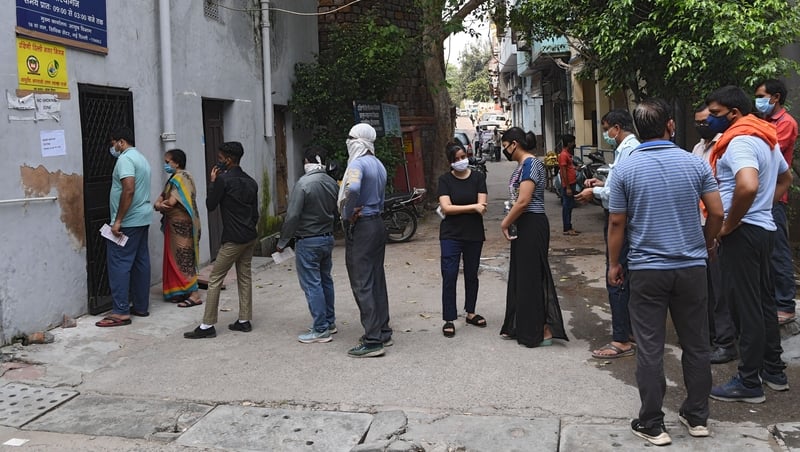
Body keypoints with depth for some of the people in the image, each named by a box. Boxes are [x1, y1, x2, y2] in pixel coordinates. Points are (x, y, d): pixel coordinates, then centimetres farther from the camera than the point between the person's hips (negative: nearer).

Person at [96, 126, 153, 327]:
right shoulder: (141, 158, 18)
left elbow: (129, 190, -24)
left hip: (128, 222, -10)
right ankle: (141, 306, 17)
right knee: (140, 262, 11)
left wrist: (118, 220, -23)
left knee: (119, 264, -8)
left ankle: (121, 312, -8)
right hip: (143, 219, 10)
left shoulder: (125, 159, -13)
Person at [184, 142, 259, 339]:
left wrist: (212, 182, 4)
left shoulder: (223, 179, -13)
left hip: (233, 239, -8)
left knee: (215, 280, -2)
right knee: (245, 277, 13)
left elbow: (210, 205, -4)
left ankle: (207, 326, -1)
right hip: (250, 237, 8)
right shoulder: (250, 182, 11)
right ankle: (244, 320, 16)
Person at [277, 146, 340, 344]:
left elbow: (292, 216, -18)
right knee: (325, 280, 18)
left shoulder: (303, 183, -18)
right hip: (328, 238, 7)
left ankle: (321, 330, 2)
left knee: (312, 285, -1)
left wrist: (282, 242, -8)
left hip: (307, 241, -7)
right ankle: (330, 322, 27)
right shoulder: (332, 183, 3)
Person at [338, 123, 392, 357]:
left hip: (360, 227, -9)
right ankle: (383, 332, 22)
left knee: (362, 284, -5)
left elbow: (353, 188, -35)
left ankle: (373, 341, -4)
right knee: (377, 281, 14)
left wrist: (347, 214, -21)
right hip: (377, 223, 9)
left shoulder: (358, 163, -16)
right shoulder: (378, 165, 14)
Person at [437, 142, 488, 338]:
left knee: (472, 275, 13)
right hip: (451, 235, -2)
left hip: (474, 234, 2)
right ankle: (449, 319, 1)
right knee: (449, 276, -5)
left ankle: (470, 313, 29)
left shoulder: (478, 177, 1)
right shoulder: (445, 179, -2)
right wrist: (473, 207, -16)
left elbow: (482, 206, -8)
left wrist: (455, 209, -15)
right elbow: (446, 207, -12)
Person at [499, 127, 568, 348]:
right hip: (524, 226, 10)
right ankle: (521, 327, 25)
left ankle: (543, 331, 3)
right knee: (521, 276, 15)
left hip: (532, 226, -10)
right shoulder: (523, 164, 15)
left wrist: (505, 223, -11)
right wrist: (509, 220, 4)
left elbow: (523, 201, -21)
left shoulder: (530, 163, -15)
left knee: (532, 277, -4)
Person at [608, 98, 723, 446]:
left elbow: (617, 223, -2)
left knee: (650, 349, 4)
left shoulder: (625, 169, -5)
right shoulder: (695, 163, -1)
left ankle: (652, 425, 10)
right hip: (691, 267, 2)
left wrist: (614, 264, 9)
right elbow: (717, 213, 1)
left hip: (646, 269, -2)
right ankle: (697, 416, 26)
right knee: (696, 345, 14)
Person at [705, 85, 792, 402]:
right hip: (763, 228, 10)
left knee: (745, 305, -3)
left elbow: (748, 186, -35)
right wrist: (765, 208, 18)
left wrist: (728, 225, -22)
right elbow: (786, 178, 28)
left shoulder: (740, 141, -18)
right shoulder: (765, 138, 14)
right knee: (763, 300, 17)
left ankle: (749, 382, 5)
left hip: (743, 232, -10)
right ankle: (774, 370, 28)